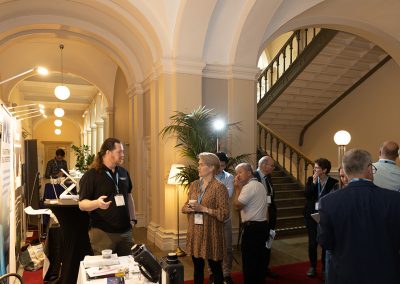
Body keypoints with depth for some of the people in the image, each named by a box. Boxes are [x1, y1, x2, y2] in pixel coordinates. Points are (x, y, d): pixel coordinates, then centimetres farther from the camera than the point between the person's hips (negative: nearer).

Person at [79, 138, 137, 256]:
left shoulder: (124, 173, 9)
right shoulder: (91, 175, -9)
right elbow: (82, 204, -11)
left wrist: (133, 218, 12)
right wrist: (97, 203, -32)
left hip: (125, 231, 6)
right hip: (103, 233, -5)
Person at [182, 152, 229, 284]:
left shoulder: (219, 187, -13)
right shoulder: (194, 185, 6)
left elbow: (224, 214, -16)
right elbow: (185, 206, 14)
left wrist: (204, 209, -22)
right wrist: (187, 208, -8)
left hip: (211, 234, -5)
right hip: (194, 232, 6)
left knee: (215, 268, 10)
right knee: (197, 267, 18)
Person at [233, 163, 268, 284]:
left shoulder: (249, 186, -16)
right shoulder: (260, 185, 15)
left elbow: (237, 205, -19)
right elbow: (265, 206, 18)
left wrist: (237, 188, -11)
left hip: (252, 228, -10)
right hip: (263, 226, 10)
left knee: (249, 260, 0)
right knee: (260, 258, 17)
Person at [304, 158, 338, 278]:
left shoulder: (333, 182, -6)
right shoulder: (311, 180, 0)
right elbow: (306, 195, -11)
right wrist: (314, 182, -17)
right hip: (312, 215, 2)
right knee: (312, 242, 6)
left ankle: (325, 268, 21)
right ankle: (312, 266, 23)